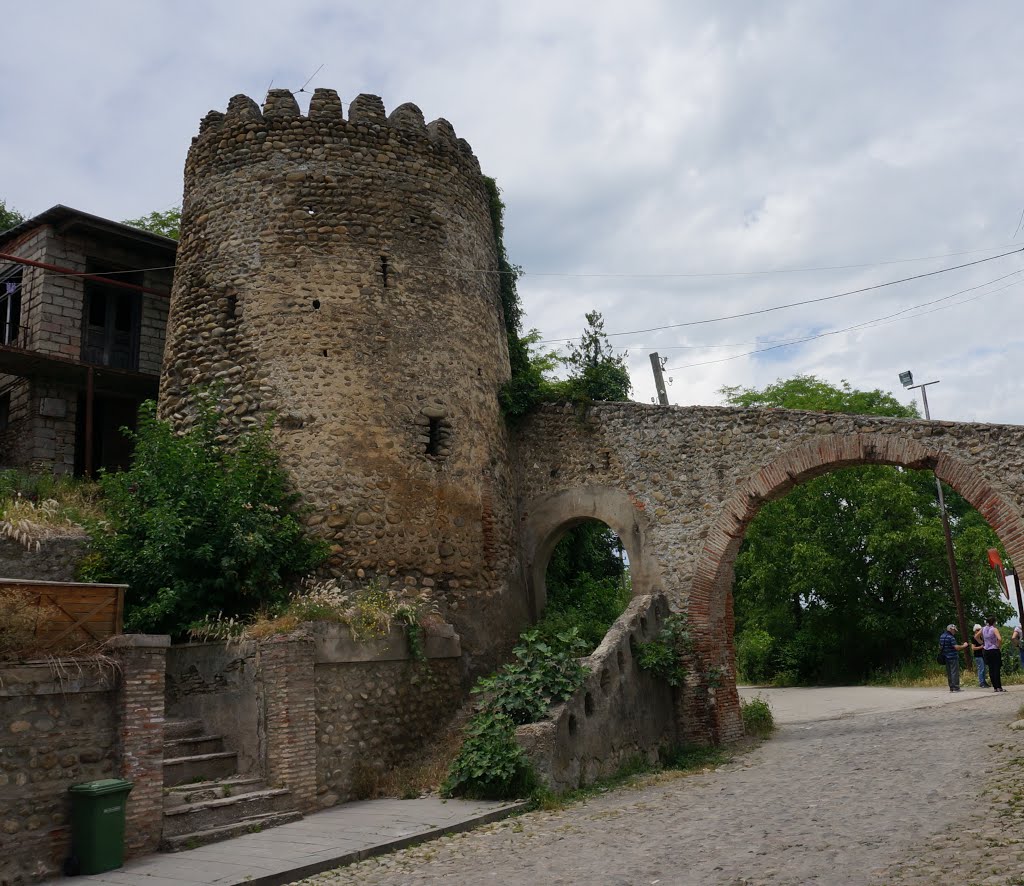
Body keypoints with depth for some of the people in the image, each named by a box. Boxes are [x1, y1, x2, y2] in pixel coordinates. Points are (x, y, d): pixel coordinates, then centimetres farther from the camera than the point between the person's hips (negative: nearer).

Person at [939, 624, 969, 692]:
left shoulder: (942, 636, 11)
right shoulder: (950, 637, -16)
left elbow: (940, 647, 19)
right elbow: (956, 647, -20)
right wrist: (964, 646, -6)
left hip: (946, 658, 8)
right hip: (953, 657, -8)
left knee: (949, 673, 11)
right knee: (955, 673, -5)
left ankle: (951, 688, 14)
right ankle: (955, 688, -7)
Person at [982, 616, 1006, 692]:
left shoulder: (983, 629, 6)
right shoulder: (994, 629, -12)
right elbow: (999, 639, -27)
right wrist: (999, 646, -12)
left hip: (987, 651, 5)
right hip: (995, 651, -5)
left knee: (991, 669, 8)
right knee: (997, 669, -4)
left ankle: (995, 687, 11)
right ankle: (999, 687, -5)